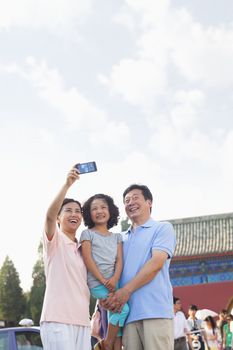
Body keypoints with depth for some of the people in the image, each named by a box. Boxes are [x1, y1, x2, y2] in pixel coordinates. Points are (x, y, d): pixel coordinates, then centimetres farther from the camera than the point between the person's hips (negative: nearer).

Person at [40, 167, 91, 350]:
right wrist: (67, 185, -29)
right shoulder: (54, 240, 1)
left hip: (82, 321, 7)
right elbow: (49, 215, -20)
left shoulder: (82, 248, 20)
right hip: (57, 319, -6)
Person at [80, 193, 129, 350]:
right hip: (97, 283, -5)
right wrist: (103, 280, -14)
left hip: (113, 282, 6)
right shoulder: (88, 234, 3)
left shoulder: (117, 237, 17)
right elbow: (88, 259, -6)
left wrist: (114, 279, -13)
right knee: (123, 309, -17)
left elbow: (119, 260, 6)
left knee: (116, 314, 3)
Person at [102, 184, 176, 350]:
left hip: (155, 311, -5)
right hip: (127, 312, 5)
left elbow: (156, 263, -7)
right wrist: (109, 297, -1)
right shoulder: (123, 238, 24)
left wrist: (126, 291, -12)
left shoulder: (163, 228, 7)